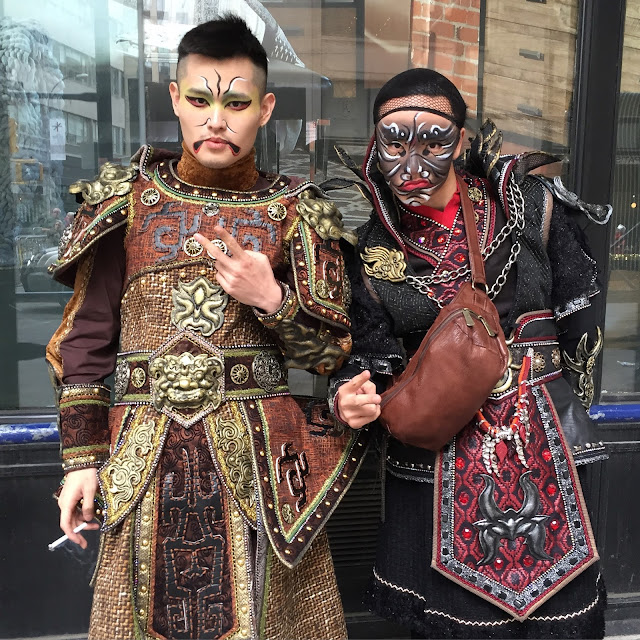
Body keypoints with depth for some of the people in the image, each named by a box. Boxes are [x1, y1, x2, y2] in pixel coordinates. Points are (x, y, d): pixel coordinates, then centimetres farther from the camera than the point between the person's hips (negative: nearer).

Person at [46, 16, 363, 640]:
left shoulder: (294, 211, 1)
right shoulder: (126, 200, 3)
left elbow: (330, 348, 1)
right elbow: (86, 336, 5)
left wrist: (270, 299, -17)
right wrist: (82, 457, 2)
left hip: (259, 455, 0)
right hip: (144, 460, 1)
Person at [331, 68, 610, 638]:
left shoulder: (532, 206, -4)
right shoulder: (372, 250, -1)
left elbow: (577, 318, 5)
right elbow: (373, 356, 2)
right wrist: (350, 397, -19)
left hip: (542, 445, 0)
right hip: (432, 461, 0)